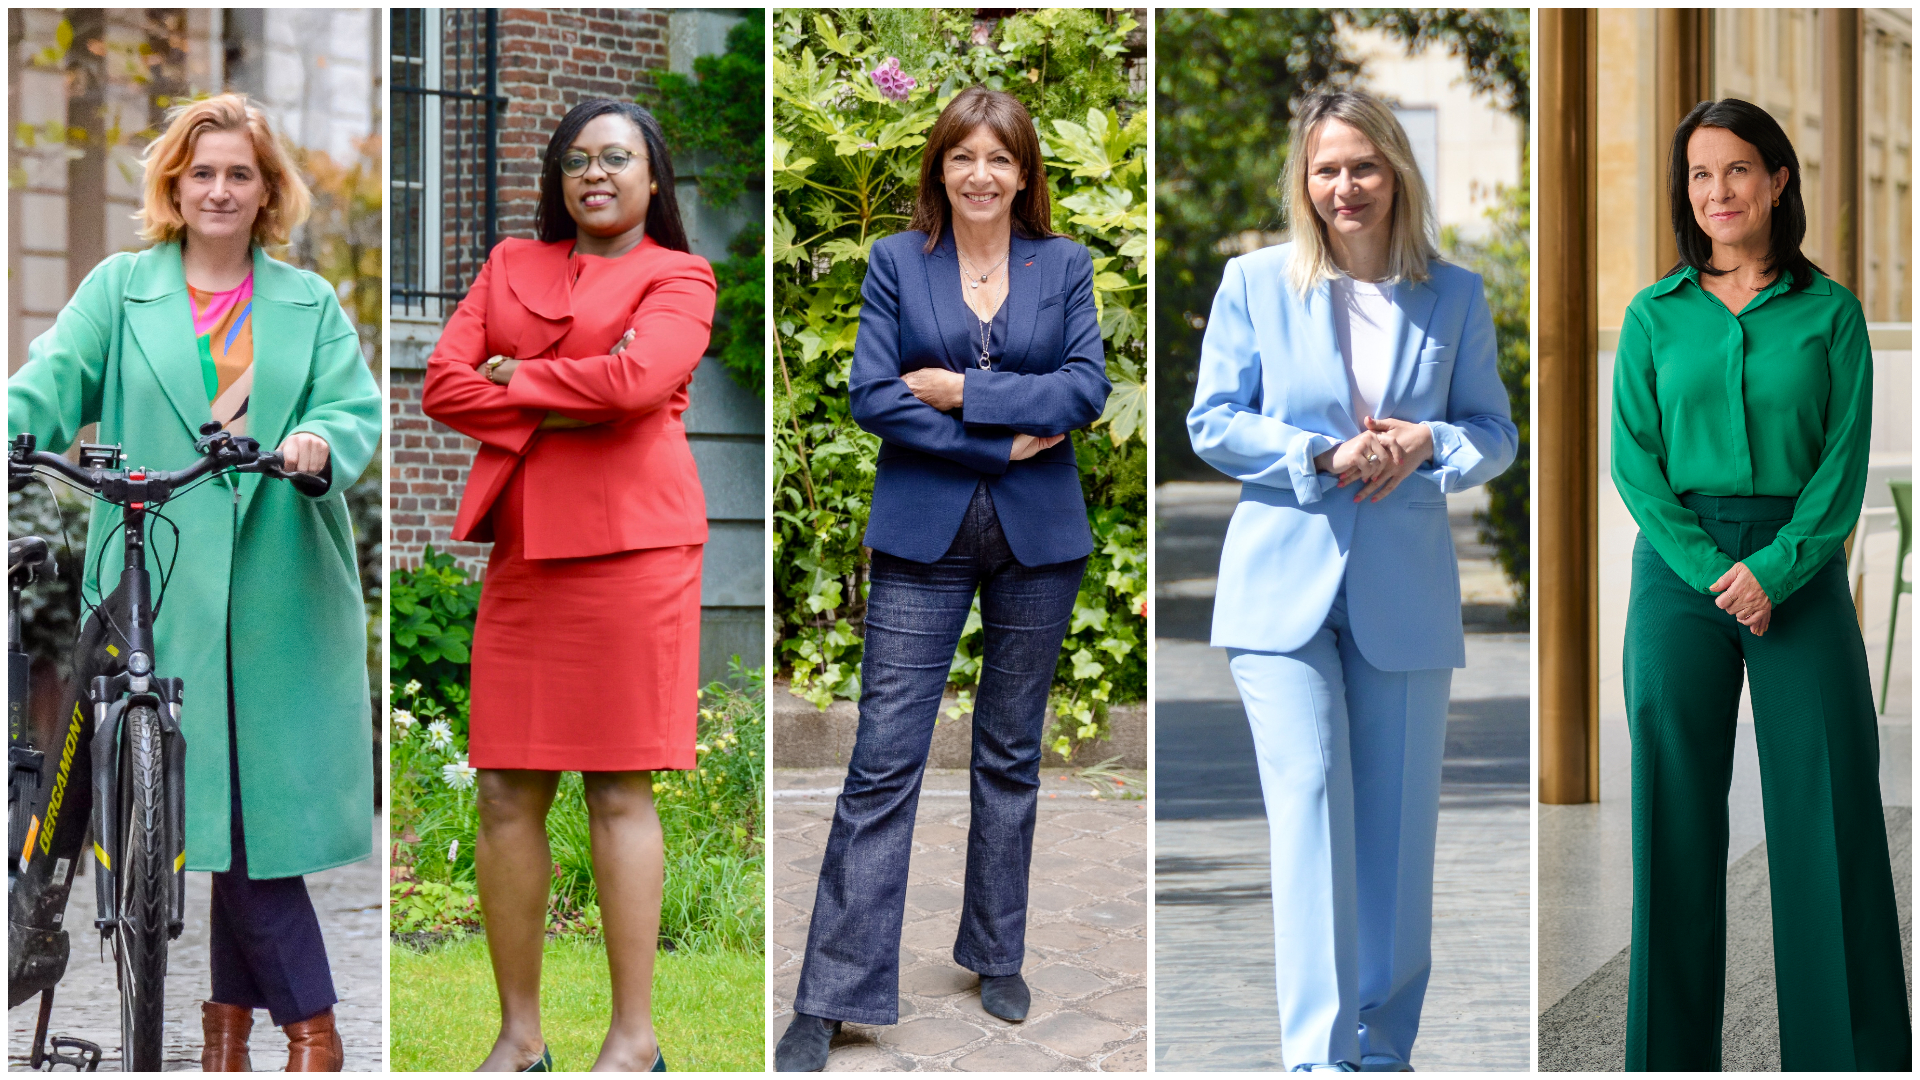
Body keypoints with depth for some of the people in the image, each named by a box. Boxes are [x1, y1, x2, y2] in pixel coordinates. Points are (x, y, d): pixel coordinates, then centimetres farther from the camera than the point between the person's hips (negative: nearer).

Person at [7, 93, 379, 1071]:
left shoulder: (309, 303, 14)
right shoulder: (118, 289, 11)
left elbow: (357, 407, 3)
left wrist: (321, 442, -21)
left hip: (279, 589, 1)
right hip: (163, 584, -1)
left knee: (254, 791, 0)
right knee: (217, 795, -2)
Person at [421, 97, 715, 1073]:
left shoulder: (679, 277, 5)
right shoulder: (510, 265, 19)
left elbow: (636, 379, -15)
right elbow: (443, 383, 6)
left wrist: (518, 379, -2)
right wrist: (565, 403, -7)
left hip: (627, 543, -5)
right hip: (524, 547, 5)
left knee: (618, 791, -4)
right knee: (506, 791, 2)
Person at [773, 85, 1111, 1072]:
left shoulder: (1064, 266, 7)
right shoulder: (897, 262, 3)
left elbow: (1087, 388, -5)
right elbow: (872, 396, -7)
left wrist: (966, 391, -13)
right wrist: (1002, 442, -13)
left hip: (1038, 538, 2)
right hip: (925, 536, -2)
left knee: (1011, 756, 12)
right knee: (884, 758, -6)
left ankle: (999, 957, 27)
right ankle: (830, 997, -4)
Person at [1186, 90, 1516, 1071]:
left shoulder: (1455, 296, 9)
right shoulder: (1255, 282, 5)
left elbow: (1495, 431, 11)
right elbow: (1212, 422, 2)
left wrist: (1428, 444, -11)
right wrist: (1323, 457, -13)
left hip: (1404, 591, 2)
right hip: (1283, 584, -2)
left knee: (1396, 820, 5)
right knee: (1308, 798, -12)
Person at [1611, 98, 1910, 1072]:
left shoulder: (1829, 312, 4)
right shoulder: (1654, 316, 7)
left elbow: (1845, 460, -1)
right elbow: (1633, 461, 1)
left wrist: (1772, 571, -13)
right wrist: (1713, 571, -10)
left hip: (1801, 568, -1)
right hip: (1680, 566, 1)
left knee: (1829, 803, -2)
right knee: (1678, 809, 2)